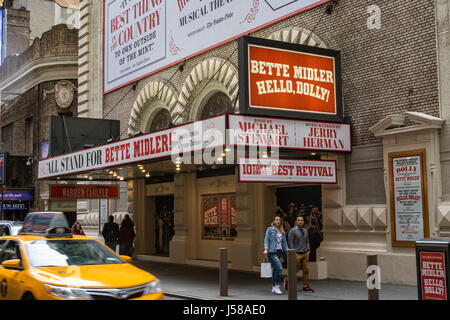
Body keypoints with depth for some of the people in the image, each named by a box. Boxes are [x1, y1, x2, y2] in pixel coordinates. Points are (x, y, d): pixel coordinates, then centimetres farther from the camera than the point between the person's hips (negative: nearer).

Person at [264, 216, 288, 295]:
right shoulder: (270, 229, 1)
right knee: (279, 267, -20)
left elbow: (284, 242, 16)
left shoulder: (282, 232, 14)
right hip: (272, 252, -5)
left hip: (279, 252, 6)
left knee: (276, 269, 9)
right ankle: (277, 286, -14)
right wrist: (266, 249, -17)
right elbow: (266, 240, -5)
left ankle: (273, 287, 18)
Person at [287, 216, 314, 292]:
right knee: (296, 269, 3)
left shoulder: (305, 231, 10)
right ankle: (287, 280, 26)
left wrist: (308, 252, 7)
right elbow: (290, 242, -11)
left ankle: (305, 286, 9)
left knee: (306, 269, 2)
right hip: (297, 254, -5)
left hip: (305, 253, 5)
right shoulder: (292, 230, -9)